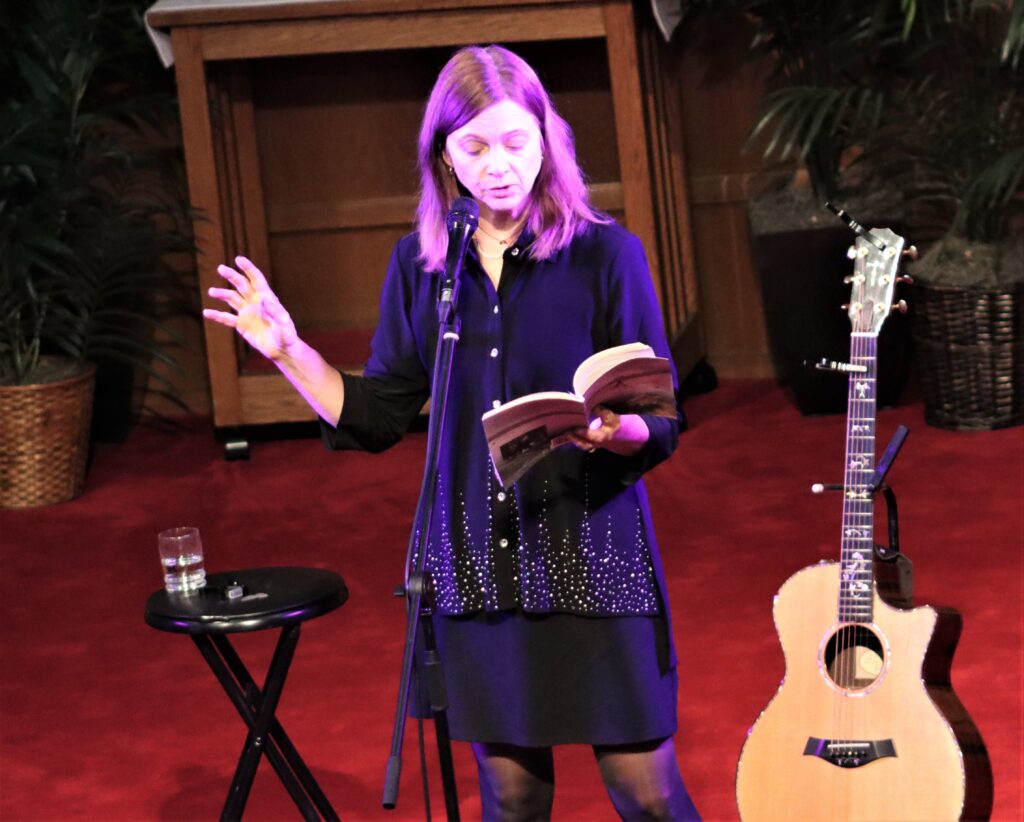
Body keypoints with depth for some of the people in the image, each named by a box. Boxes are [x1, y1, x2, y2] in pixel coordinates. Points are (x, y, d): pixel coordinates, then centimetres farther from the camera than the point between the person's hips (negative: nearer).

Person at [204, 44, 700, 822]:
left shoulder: (604, 253, -6)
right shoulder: (420, 264, 5)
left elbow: (662, 422, -5)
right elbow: (377, 418, 9)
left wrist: (616, 432, -27)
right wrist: (288, 351, -1)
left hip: (593, 550, -3)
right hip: (476, 557, 3)